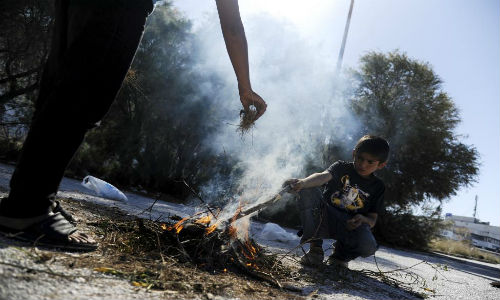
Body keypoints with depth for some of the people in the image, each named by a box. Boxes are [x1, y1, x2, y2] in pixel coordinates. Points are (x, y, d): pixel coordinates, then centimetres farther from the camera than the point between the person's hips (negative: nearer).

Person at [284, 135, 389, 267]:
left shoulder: (378, 187, 7)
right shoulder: (342, 167, 0)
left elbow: (372, 220, 7)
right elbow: (323, 176, -23)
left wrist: (362, 219, -19)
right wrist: (302, 182, -45)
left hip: (350, 226, 1)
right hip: (324, 217, 0)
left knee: (368, 247, -33)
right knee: (308, 190, -28)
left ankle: (340, 255, 7)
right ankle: (315, 248, -15)